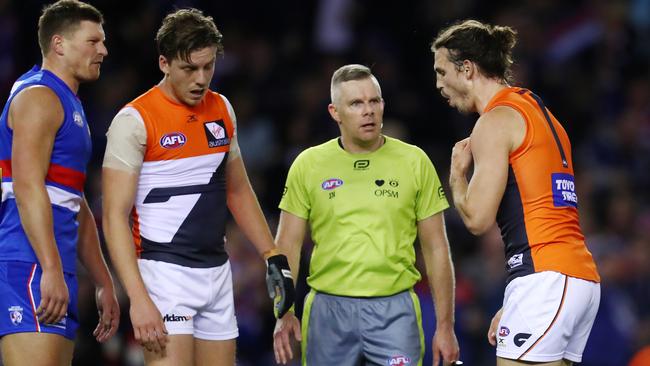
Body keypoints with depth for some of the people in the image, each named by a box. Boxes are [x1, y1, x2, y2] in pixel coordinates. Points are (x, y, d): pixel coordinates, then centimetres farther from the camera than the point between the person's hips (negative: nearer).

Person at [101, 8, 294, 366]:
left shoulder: (221, 109, 11)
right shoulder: (135, 120, -10)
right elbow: (115, 216, -14)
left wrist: (274, 257, 16)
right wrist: (138, 299, -22)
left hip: (217, 271, 7)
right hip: (165, 272, -7)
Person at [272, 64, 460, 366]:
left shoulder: (415, 162, 3)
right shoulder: (308, 165, 4)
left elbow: (436, 249, 6)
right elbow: (287, 245, 5)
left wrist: (445, 325, 2)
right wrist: (283, 313, -8)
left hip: (395, 310, -1)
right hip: (328, 308, 1)